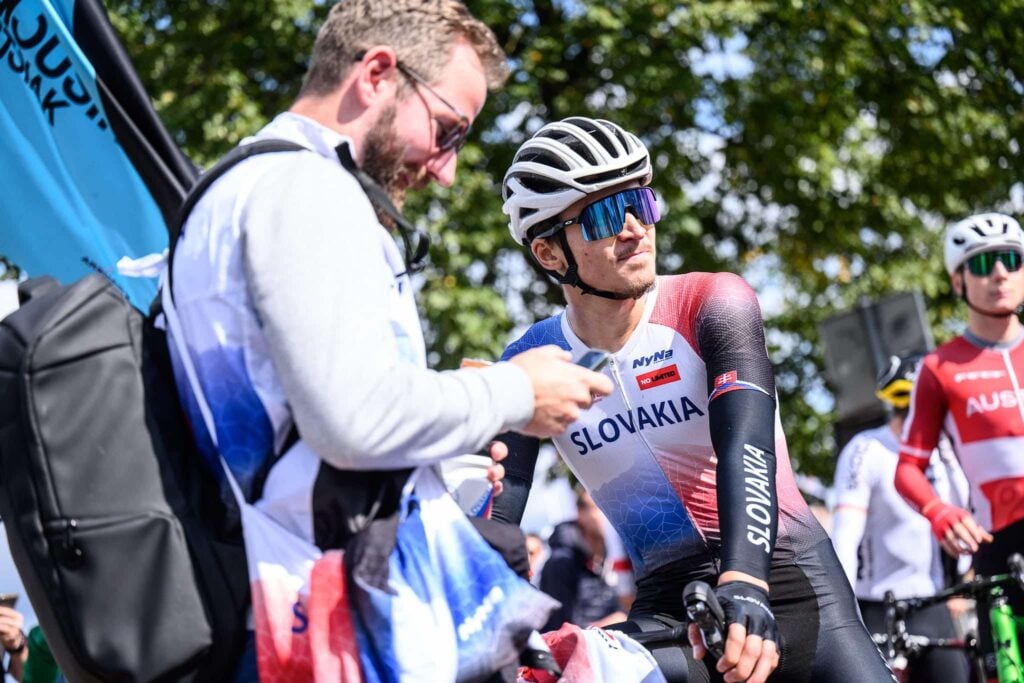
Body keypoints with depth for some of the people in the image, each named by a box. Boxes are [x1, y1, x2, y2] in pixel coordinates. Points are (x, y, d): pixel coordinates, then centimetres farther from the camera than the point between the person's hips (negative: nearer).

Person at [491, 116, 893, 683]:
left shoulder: (714, 304, -9)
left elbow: (745, 446, -24)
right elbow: (497, 514, -3)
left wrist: (745, 582, -40)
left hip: (782, 577, -2)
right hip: (666, 601, 3)